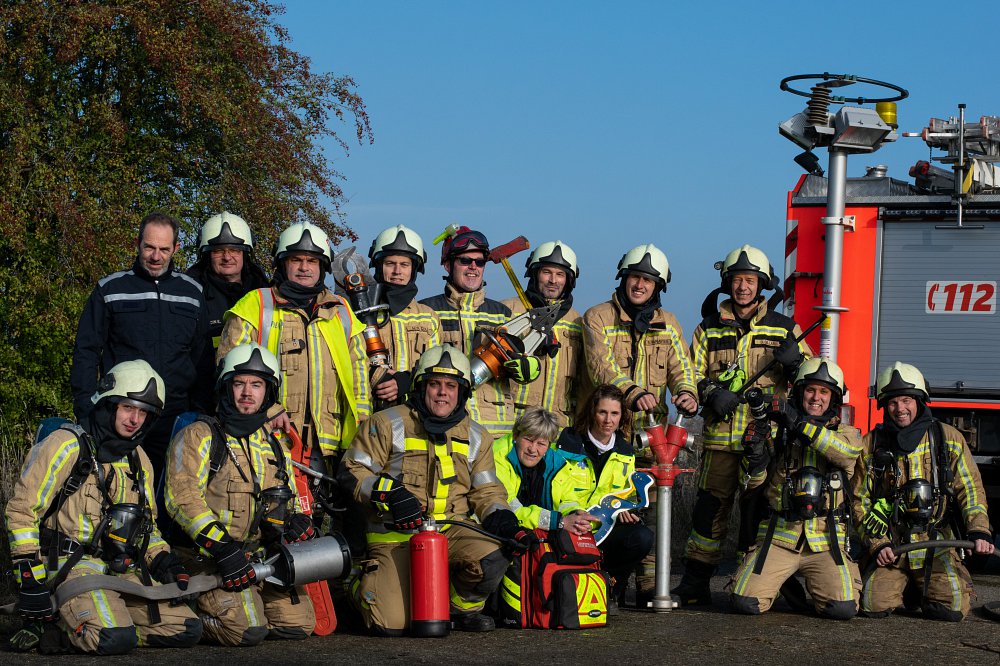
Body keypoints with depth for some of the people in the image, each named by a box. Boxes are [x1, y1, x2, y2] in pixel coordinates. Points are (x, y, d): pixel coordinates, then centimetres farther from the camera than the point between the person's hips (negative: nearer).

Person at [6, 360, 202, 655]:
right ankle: (53, 625, -2)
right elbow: (22, 511, -8)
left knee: (187, 630, -7)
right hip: (72, 564, -8)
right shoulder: (67, 446, -6)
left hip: (124, 570, 8)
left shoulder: (138, 459, 17)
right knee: (116, 640, -32)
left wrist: (163, 560, 7)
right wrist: (31, 581, -14)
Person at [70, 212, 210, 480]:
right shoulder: (110, 290, 7)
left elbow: (203, 360, 15)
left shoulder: (192, 294, 12)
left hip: (175, 418, 1)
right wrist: (86, 413, -4)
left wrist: (200, 414, 7)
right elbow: (86, 353, 6)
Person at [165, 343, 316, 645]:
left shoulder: (276, 446, 16)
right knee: (248, 631, -22)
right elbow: (182, 498, -15)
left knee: (299, 624, -7)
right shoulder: (199, 437, -4)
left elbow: (287, 506, 24)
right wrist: (221, 547, -25)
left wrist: (293, 525, -1)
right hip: (206, 556, -6)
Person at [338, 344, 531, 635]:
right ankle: (366, 583, 20)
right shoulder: (388, 424, -1)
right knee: (392, 625, -17)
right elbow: (352, 472, -1)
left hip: (451, 531, 3)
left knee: (491, 560, -29)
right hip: (395, 537, -3)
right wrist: (388, 494, -18)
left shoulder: (476, 436, 13)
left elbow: (486, 492, 16)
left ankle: (464, 607, 6)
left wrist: (504, 521, -5)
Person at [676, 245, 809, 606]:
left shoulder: (785, 329, 10)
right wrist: (711, 394, -8)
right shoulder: (709, 329, 13)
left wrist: (796, 362, -11)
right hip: (720, 437, 1)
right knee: (710, 508, 1)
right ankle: (694, 585, 8)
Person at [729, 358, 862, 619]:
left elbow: (848, 450, -17)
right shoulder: (779, 431, 10)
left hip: (825, 541, 0)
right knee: (745, 603, -15)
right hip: (778, 537, 0)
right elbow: (753, 481, 7)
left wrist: (799, 423, -27)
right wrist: (755, 450, -14)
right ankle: (781, 579, 19)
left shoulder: (845, 433, 9)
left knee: (843, 608, -19)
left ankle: (813, 583, 16)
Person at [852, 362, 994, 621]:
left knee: (953, 608, -18)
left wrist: (980, 531, -11)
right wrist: (877, 544, -4)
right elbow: (860, 501, 9)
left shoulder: (948, 438, 6)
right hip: (891, 548, 0)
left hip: (938, 544, 0)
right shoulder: (871, 445, 6)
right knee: (874, 604, -19)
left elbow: (970, 488, 5)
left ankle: (927, 591, 18)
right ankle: (904, 589, 16)